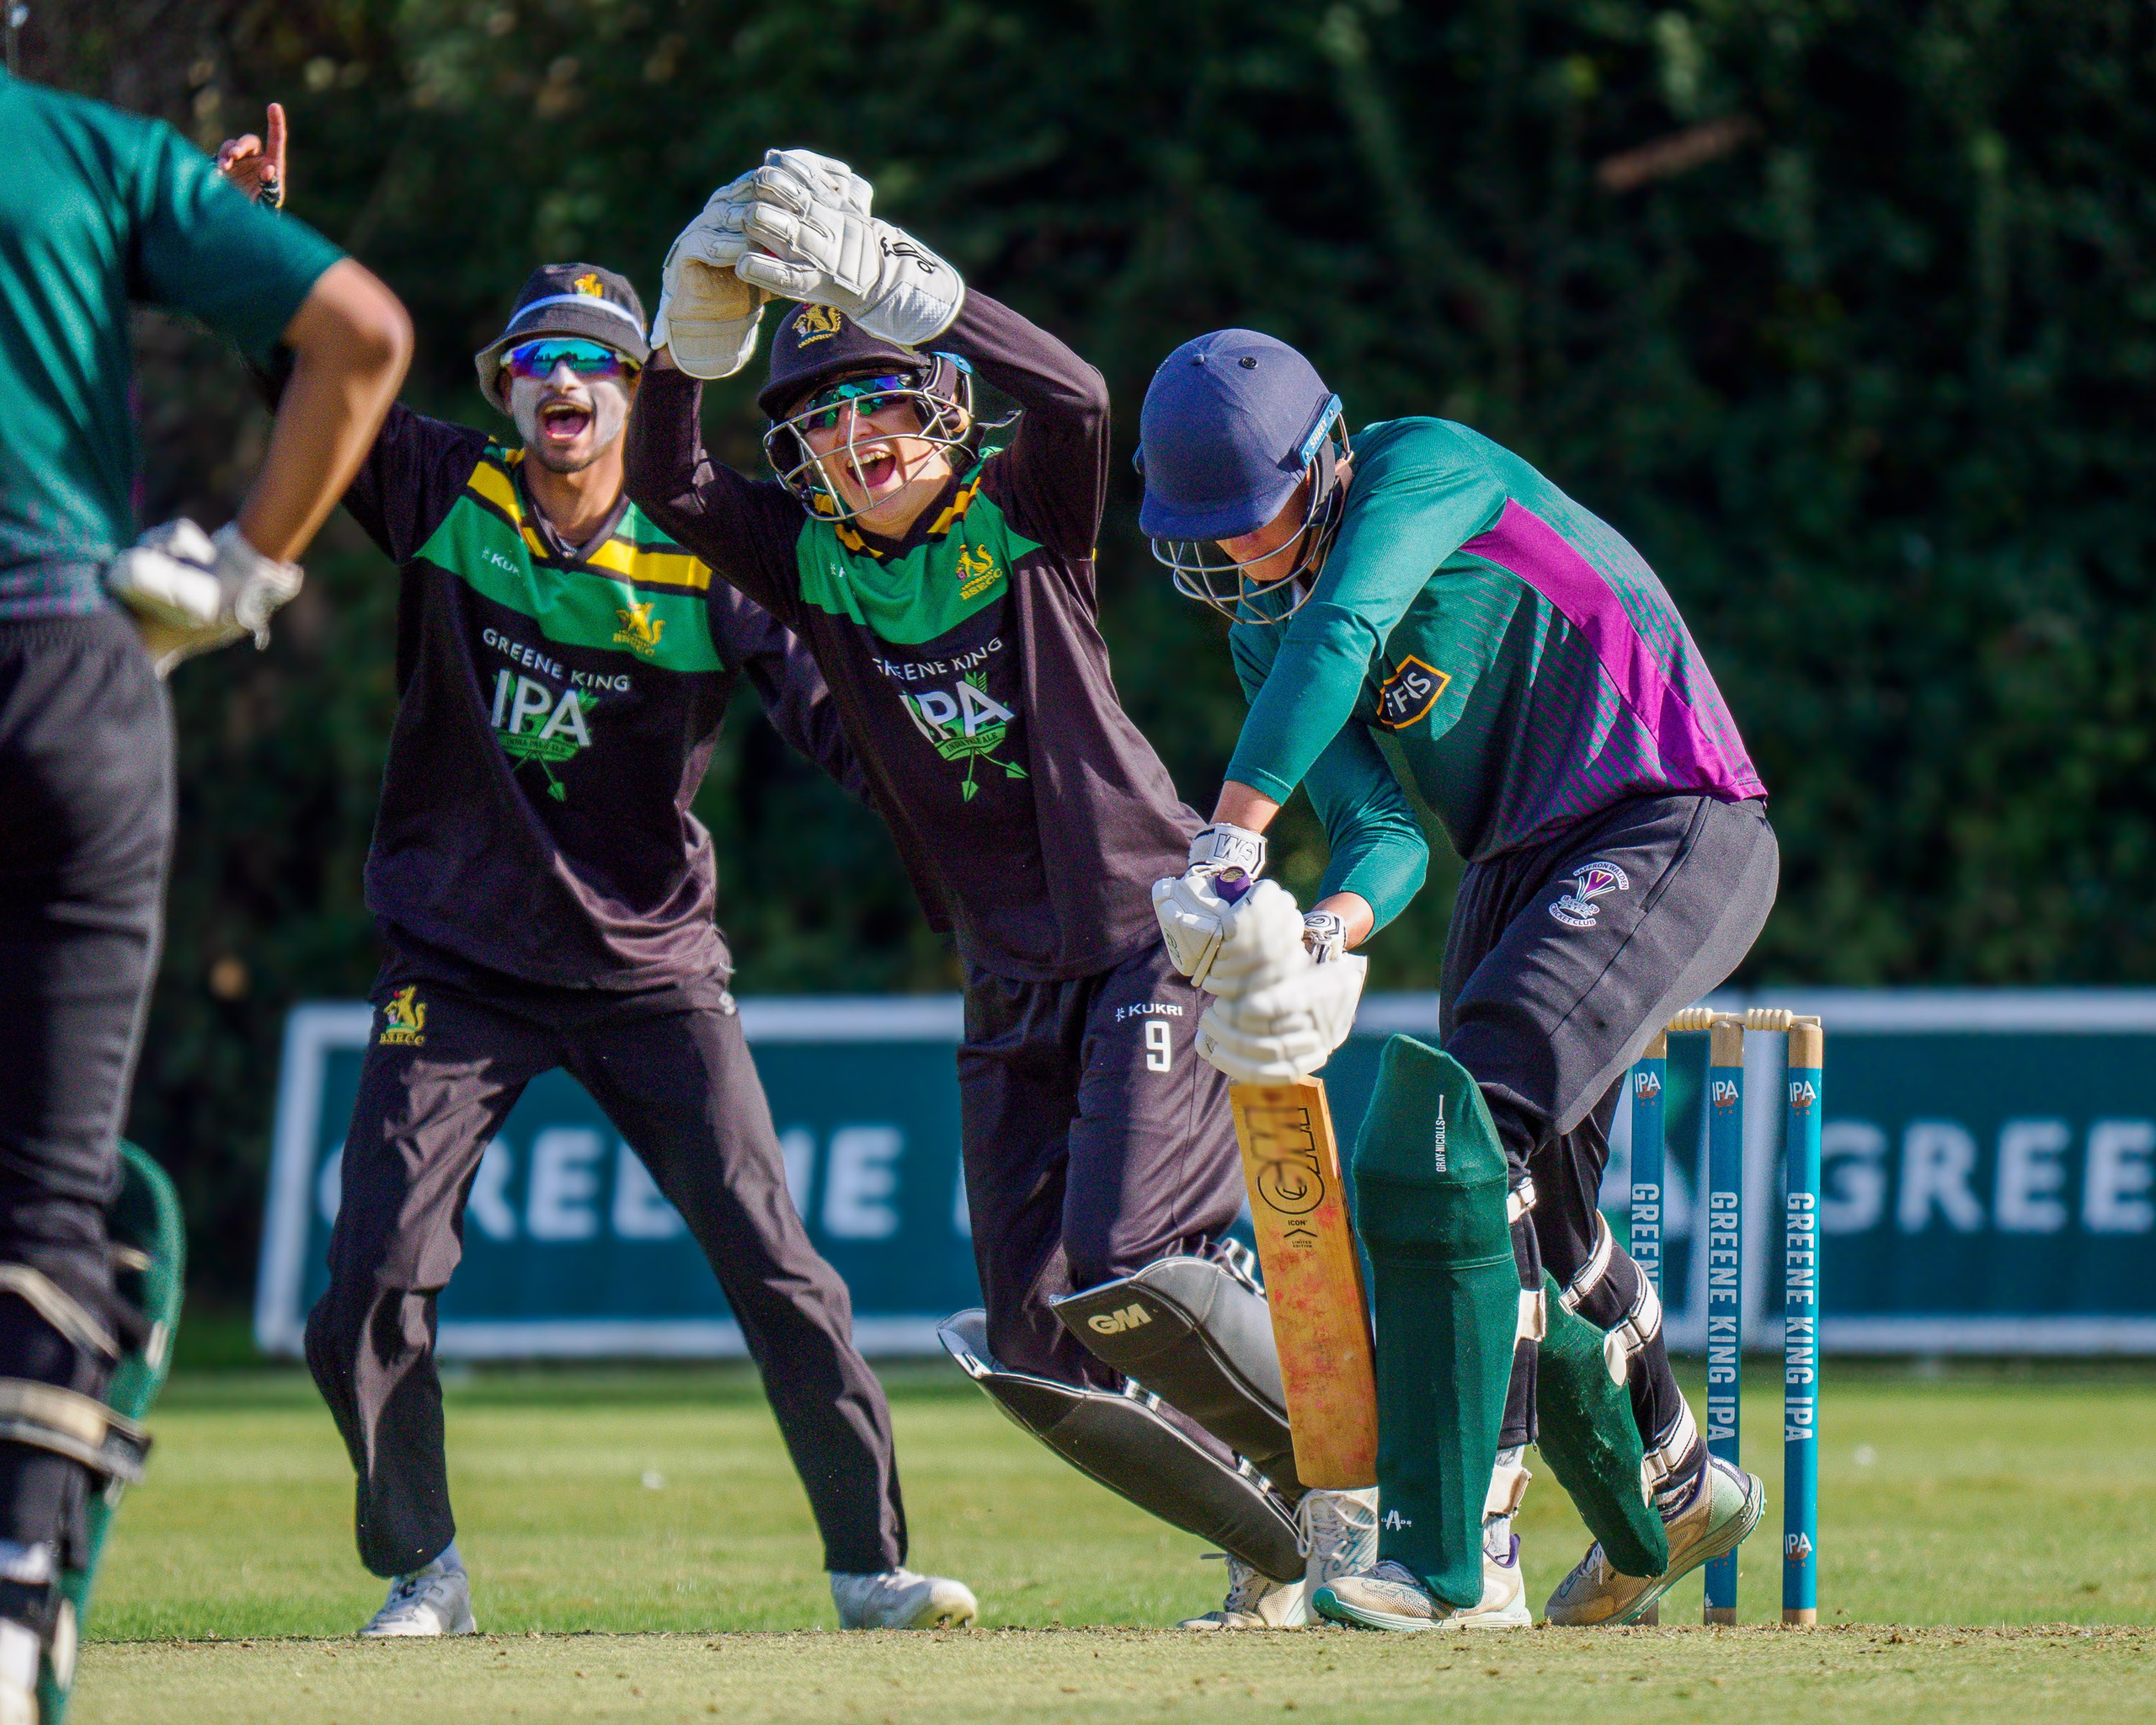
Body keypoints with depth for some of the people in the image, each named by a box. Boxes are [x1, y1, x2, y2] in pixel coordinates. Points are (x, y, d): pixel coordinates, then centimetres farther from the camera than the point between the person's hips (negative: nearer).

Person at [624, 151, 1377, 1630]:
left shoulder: (1022, 514, -6)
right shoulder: (812, 562, 6)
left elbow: (1075, 396, -27)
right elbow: (667, 491, -8)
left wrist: (884, 279, -36)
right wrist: (699, 325, -23)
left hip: (1160, 935, -6)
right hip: (1014, 983, 6)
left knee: (1125, 1271, -21)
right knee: (1037, 1345, 0)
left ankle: (1369, 1480, 0)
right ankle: (1288, 1546, 19)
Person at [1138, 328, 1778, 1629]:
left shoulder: (1429, 466, -16)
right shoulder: (1263, 623, 5)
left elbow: (1341, 635, -33)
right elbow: (1380, 825, -6)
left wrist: (1234, 842, -41)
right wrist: (1329, 925, -29)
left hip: (1679, 833, -9)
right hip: (1518, 867, 9)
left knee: (1472, 1120, -25)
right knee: (1535, 1210, 14)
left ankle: (1465, 1548, -29)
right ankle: (1676, 1485, 41)